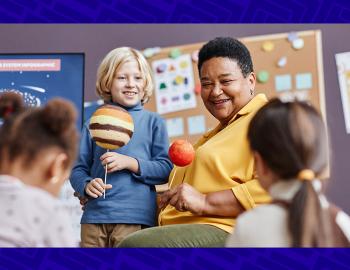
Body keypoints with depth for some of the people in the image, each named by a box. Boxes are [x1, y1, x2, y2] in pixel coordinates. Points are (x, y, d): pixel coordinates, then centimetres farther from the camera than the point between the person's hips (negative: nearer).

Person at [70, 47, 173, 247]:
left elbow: (166, 169, 1)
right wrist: (86, 185, -9)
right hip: (94, 215, 2)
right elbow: (79, 169, 12)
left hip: (135, 217, -2)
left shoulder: (154, 122, 6)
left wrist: (131, 163, -13)